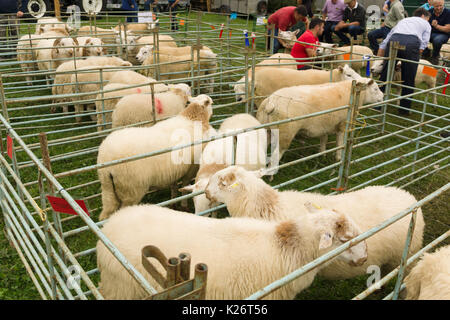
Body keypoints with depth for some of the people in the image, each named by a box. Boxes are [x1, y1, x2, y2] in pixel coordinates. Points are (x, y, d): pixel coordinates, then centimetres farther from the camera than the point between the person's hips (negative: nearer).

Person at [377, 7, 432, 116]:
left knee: (385, 74, 11)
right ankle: (404, 109, 15)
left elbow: (384, 42, 32)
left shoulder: (403, 20, 40)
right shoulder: (426, 24, 30)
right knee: (408, 79, 8)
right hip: (412, 43, -2)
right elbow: (423, 45, 10)